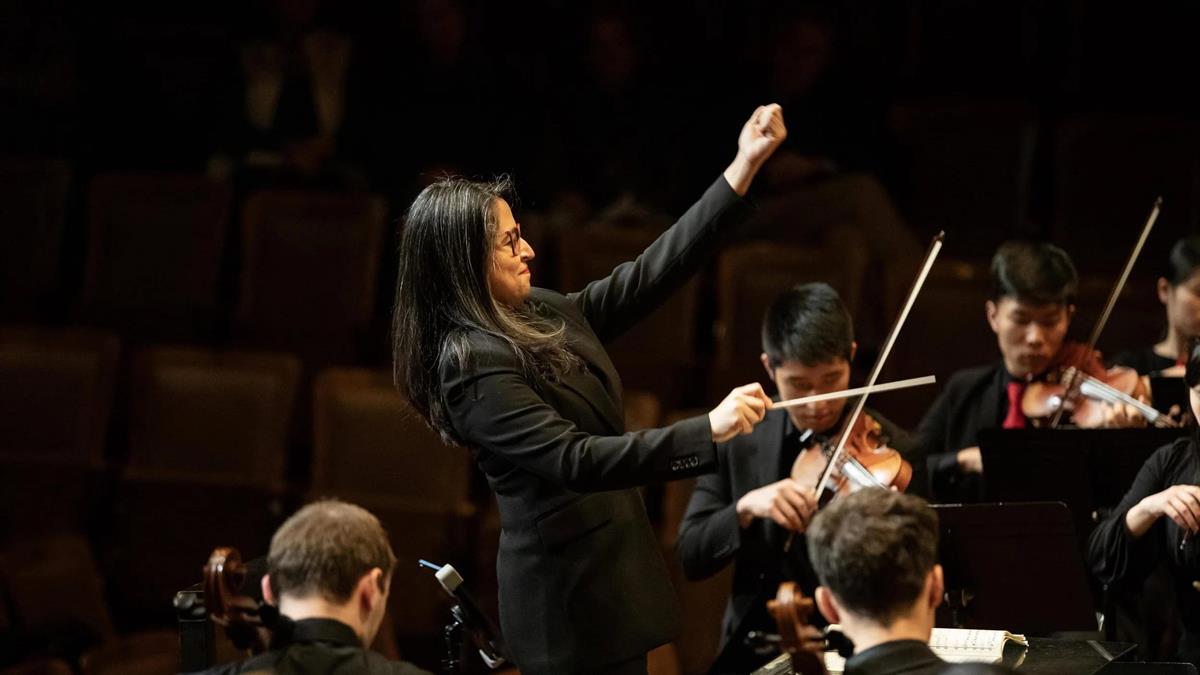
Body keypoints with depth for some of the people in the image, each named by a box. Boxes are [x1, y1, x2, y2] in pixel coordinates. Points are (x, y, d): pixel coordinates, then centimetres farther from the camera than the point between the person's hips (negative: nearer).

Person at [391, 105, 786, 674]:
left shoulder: (545, 316, 9)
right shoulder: (470, 364, -19)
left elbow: (649, 276, 12)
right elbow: (576, 460, -26)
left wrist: (743, 168, 9)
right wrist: (709, 431, -33)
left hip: (610, 575, 9)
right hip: (571, 599, -9)